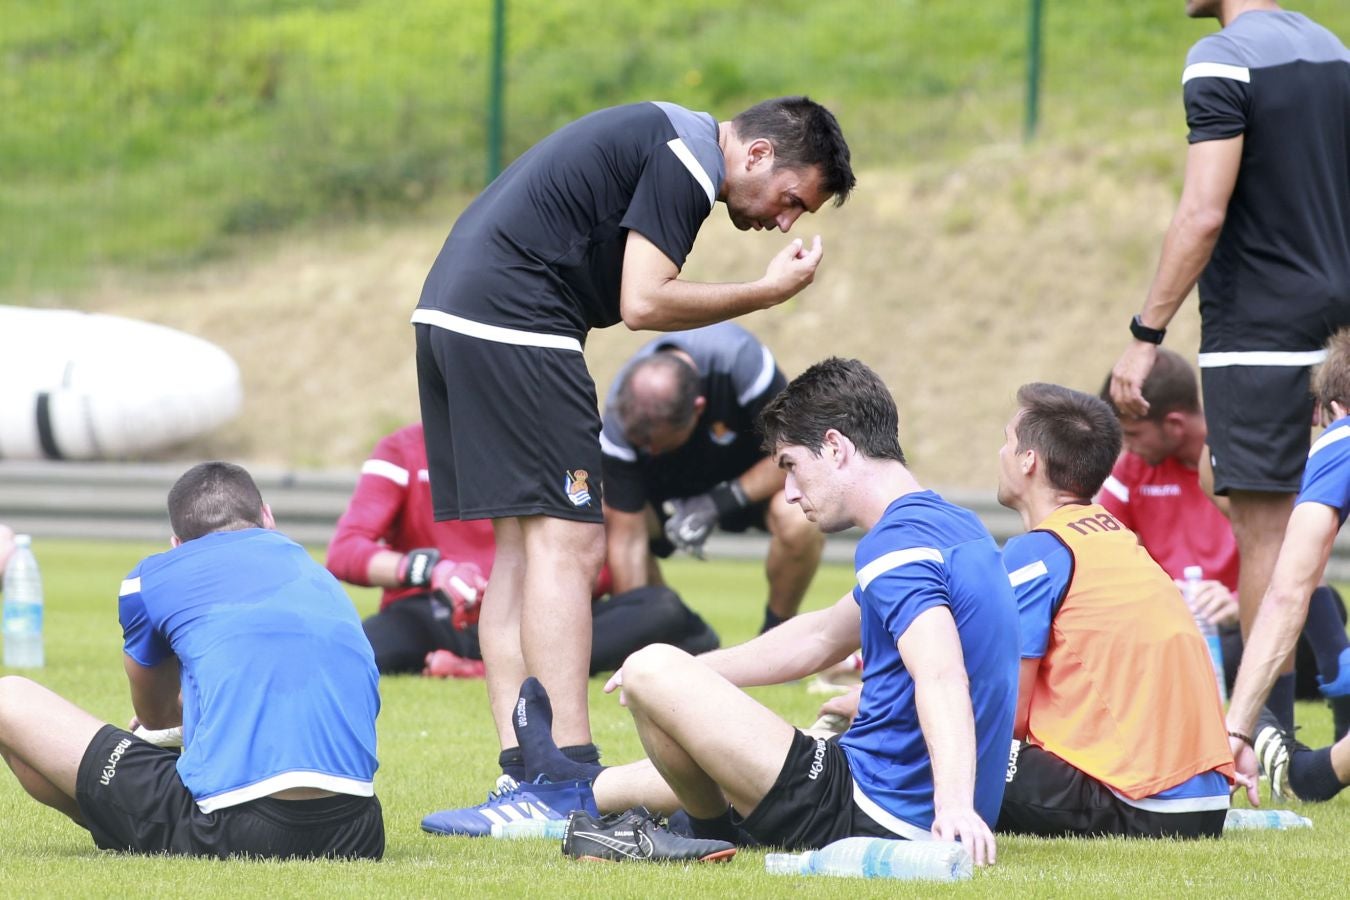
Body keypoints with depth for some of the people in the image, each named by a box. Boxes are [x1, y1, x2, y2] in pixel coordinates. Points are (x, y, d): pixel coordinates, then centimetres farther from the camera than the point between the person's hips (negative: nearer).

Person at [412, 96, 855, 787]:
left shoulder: (661, 137, 21)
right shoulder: (687, 161, -11)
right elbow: (643, 302, -16)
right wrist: (766, 293, -7)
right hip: (512, 322, -11)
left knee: (523, 547, 10)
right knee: (567, 543, -10)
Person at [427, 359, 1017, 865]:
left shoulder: (900, 544, -17)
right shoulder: (954, 528, 15)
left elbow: (942, 676, -34)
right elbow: (819, 637, 28)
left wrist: (954, 804, -49)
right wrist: (686, 678, 31)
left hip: (875, 812, -11)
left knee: (652, 669, -4)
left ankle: (712, 829, 21)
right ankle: (585, 790, 58)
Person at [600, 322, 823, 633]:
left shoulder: (741, 359, -37)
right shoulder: (620, 419, -29)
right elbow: (627, 537, -25)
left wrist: (720, 503, -33)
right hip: (670, 485, 2)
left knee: (798, 520, -35)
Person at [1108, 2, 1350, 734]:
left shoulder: (1221, 60, -13)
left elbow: (1204, 214, -20)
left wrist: (1146, 335, -17)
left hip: (1255, 335, -8)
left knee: (1264, 531, -7)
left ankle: (1271, 733, -7)